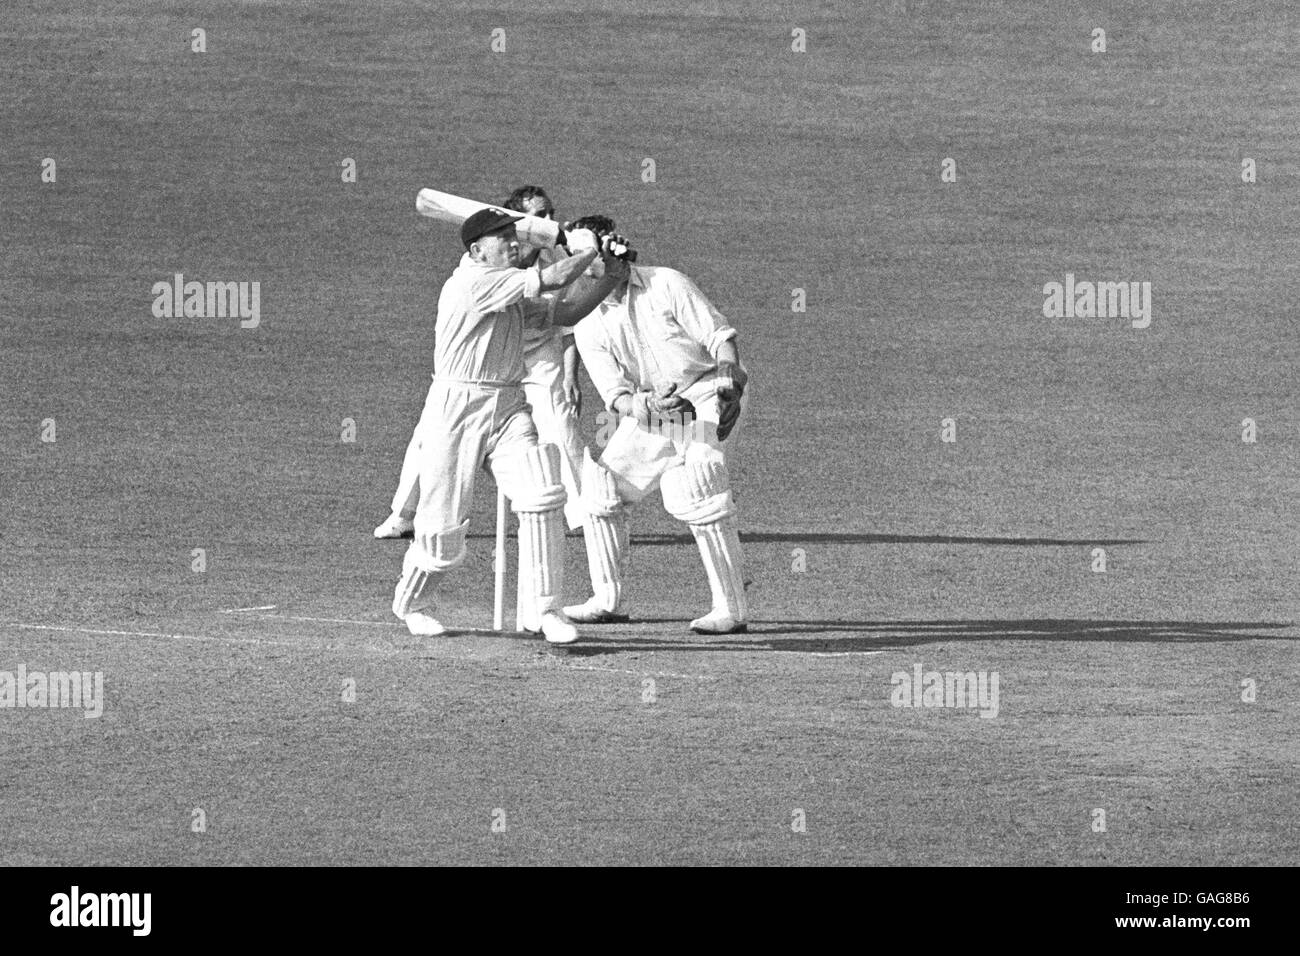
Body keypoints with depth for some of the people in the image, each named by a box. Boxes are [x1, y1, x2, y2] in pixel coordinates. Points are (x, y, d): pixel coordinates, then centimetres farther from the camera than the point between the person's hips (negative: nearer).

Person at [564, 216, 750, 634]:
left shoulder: (666, 284, -9)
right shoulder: (588, 324, 1)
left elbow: (719, 337, -9)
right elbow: (615, 394, -6)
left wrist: (729, 383, -26)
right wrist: (643, 405, -28)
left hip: (704, 400, -6)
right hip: (646, 415, 6)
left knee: (699, 502, -20)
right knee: (599, 486, 2)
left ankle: (732, 610, -17)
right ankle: (607, 601, 13)